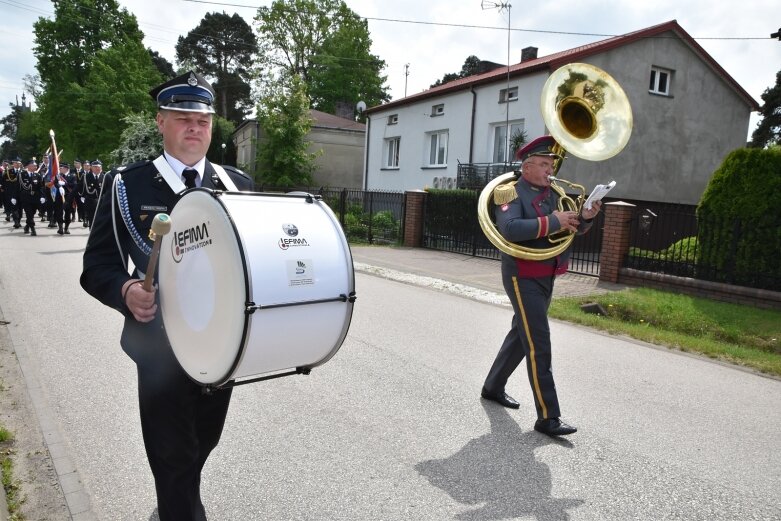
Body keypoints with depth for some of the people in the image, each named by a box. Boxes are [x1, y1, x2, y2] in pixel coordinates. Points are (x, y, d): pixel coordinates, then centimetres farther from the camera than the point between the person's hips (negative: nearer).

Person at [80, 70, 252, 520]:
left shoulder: (238, 184, 2)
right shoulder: (126, 185, -4)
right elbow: (98, 265, -4)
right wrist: (127, 291, -25)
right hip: (161, 346, -3)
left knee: (203, 442, 24)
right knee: (173, 458, 5)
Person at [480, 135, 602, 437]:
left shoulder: (552, 194, 11)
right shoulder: (511, 193, -12)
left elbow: (574, 228, 12)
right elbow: (510, 229, -30)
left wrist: (585, 217, -9)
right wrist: (551, 222, -27)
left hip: (546, 278, 8)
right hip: (523, 278, -8)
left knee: (521, 335, 18)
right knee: (539, 345, -8)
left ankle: (493, 387, 36)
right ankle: (548, 417, 0)